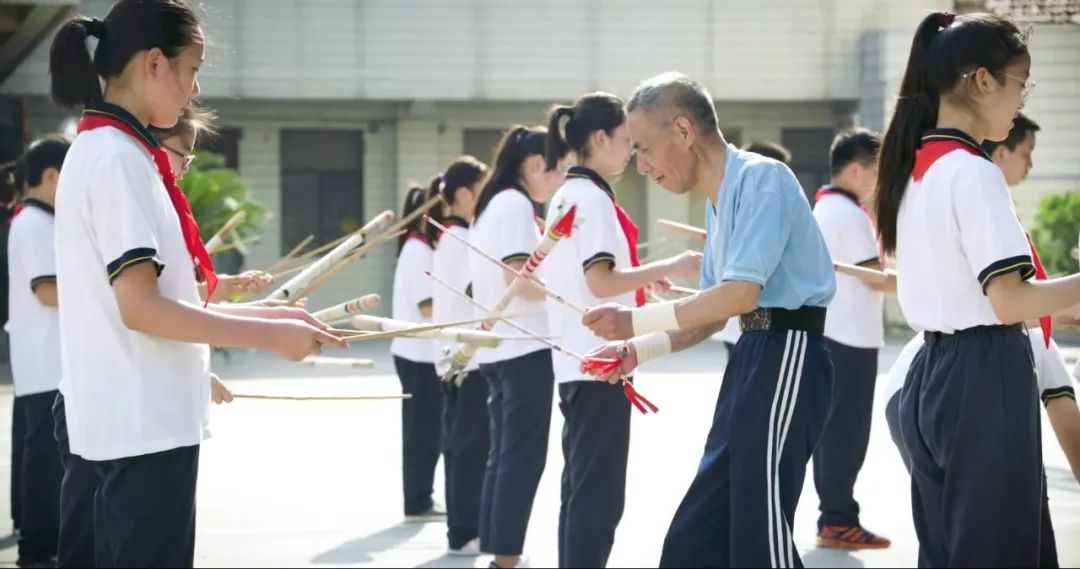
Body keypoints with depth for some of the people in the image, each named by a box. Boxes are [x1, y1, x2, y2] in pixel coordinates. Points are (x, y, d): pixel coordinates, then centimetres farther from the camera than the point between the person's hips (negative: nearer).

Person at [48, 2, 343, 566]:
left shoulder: (99, 153, 15)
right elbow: (140, 308, -20)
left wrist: (264, 312, 11)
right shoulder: (118, 158, -15)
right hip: (144, 421, -10)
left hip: (133, 417, 10)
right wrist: (268, 334, -15)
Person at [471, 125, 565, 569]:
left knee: (503, 455, 9)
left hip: (498, 348, 10)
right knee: (522, 458, -8)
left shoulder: (490, 206, 19)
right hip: (524, 347, -10)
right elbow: (518, 278, -19)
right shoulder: (516, 204, -11)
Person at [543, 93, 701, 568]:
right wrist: (668, 267, -16)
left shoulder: (566, 196, 15)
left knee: (583, 487, 13)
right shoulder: (592, 197, -14)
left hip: (577, 361, 10)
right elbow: (600, 282, -22)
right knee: (599, 492, -7)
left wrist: (639, 278, 18)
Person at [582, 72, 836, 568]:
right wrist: (637, 351, 9)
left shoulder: (761, 177, -13)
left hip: (786, 356, -10)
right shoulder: (719, 199, 17)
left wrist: (637, 321, -16)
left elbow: (742, 293, -21)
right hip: (753, 355, 10)